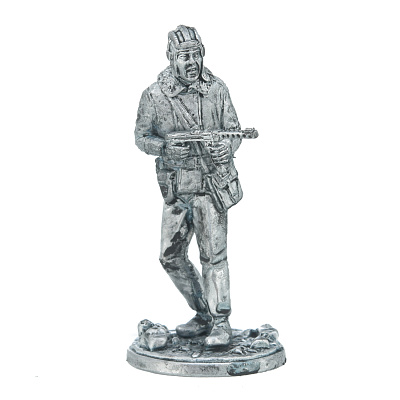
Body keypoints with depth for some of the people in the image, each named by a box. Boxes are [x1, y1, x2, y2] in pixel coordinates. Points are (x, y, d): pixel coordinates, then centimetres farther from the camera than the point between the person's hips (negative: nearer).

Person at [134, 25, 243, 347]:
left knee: (213, 254, -8)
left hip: (211, 184, -3)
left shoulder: (217, 89, -2)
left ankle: (220, 324, 4)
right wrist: (165, 148, -17)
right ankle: (203, 314, 26)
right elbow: (141, 136, 4)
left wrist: (228, 147, -18)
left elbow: (234, 130, 5)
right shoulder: (154, 95, -3)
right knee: (171, 256, 8)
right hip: (175, 187, 3)